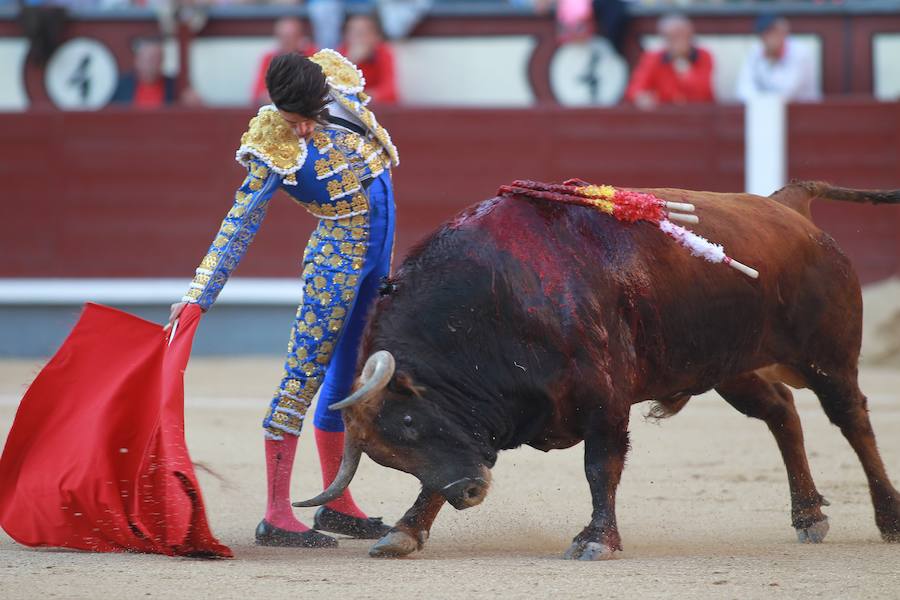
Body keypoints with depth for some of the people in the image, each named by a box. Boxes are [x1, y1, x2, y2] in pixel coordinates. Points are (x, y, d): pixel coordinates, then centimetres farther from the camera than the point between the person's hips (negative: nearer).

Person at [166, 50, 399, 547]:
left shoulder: (342, 89, -5)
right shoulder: (276, 151, -19)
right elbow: (238, 228, -17)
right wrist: (198, 297, -19)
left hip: (377, 254, 7)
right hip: (337, 257, -7)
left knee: (346, 375, 14)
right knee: (304, 376, -9)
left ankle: (337, 505, 24)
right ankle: (277, 516, -11)